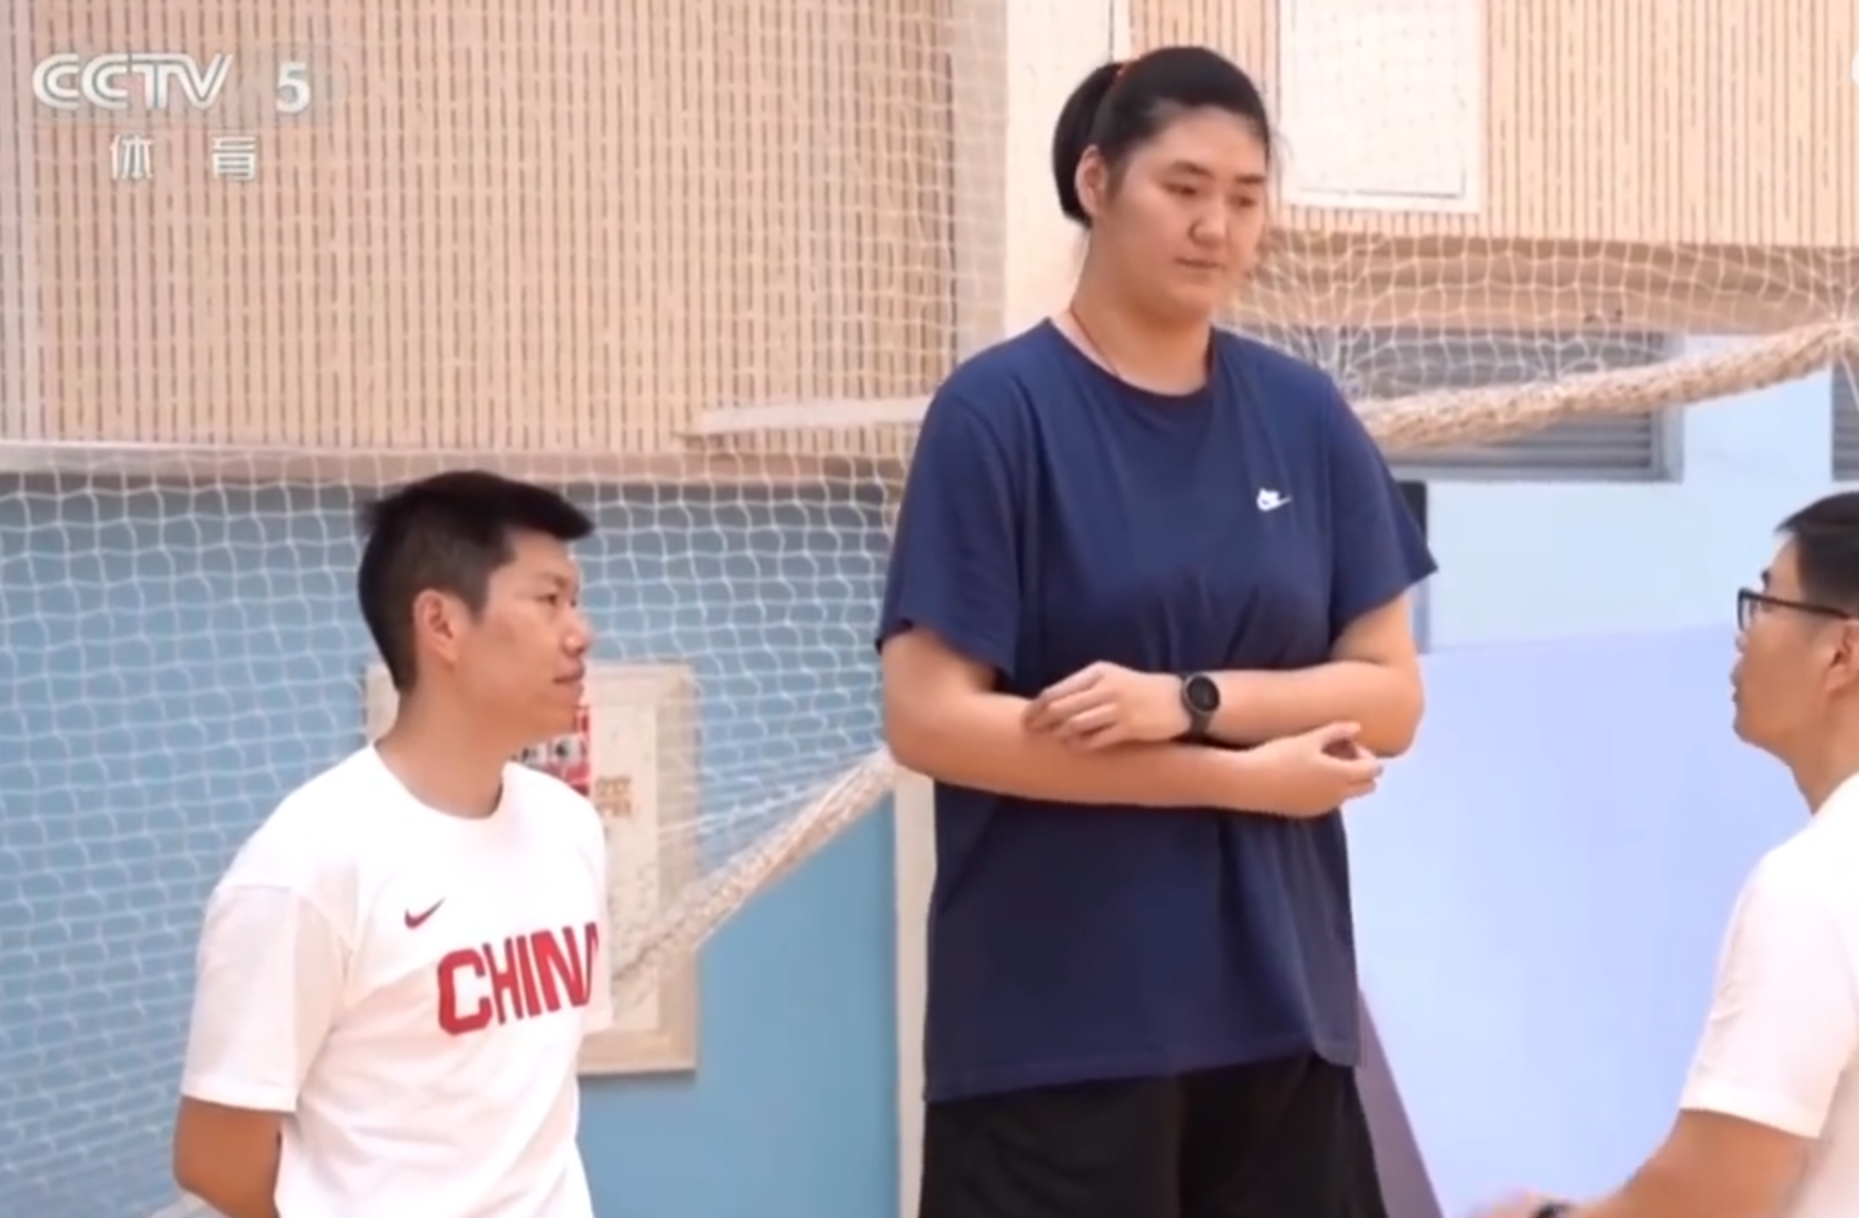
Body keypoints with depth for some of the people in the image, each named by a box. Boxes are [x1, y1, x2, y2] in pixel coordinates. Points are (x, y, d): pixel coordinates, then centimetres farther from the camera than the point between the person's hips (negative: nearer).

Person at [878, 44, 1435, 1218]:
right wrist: (1241, 775, -11)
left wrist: (1187, 700, -13)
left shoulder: (1306, 419, 7)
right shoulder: (1000, 413, -6)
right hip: (1054, 1021, -4)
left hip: (1275, 1003, 5)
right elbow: (930, 719, -12)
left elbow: (1390, 697, 5)